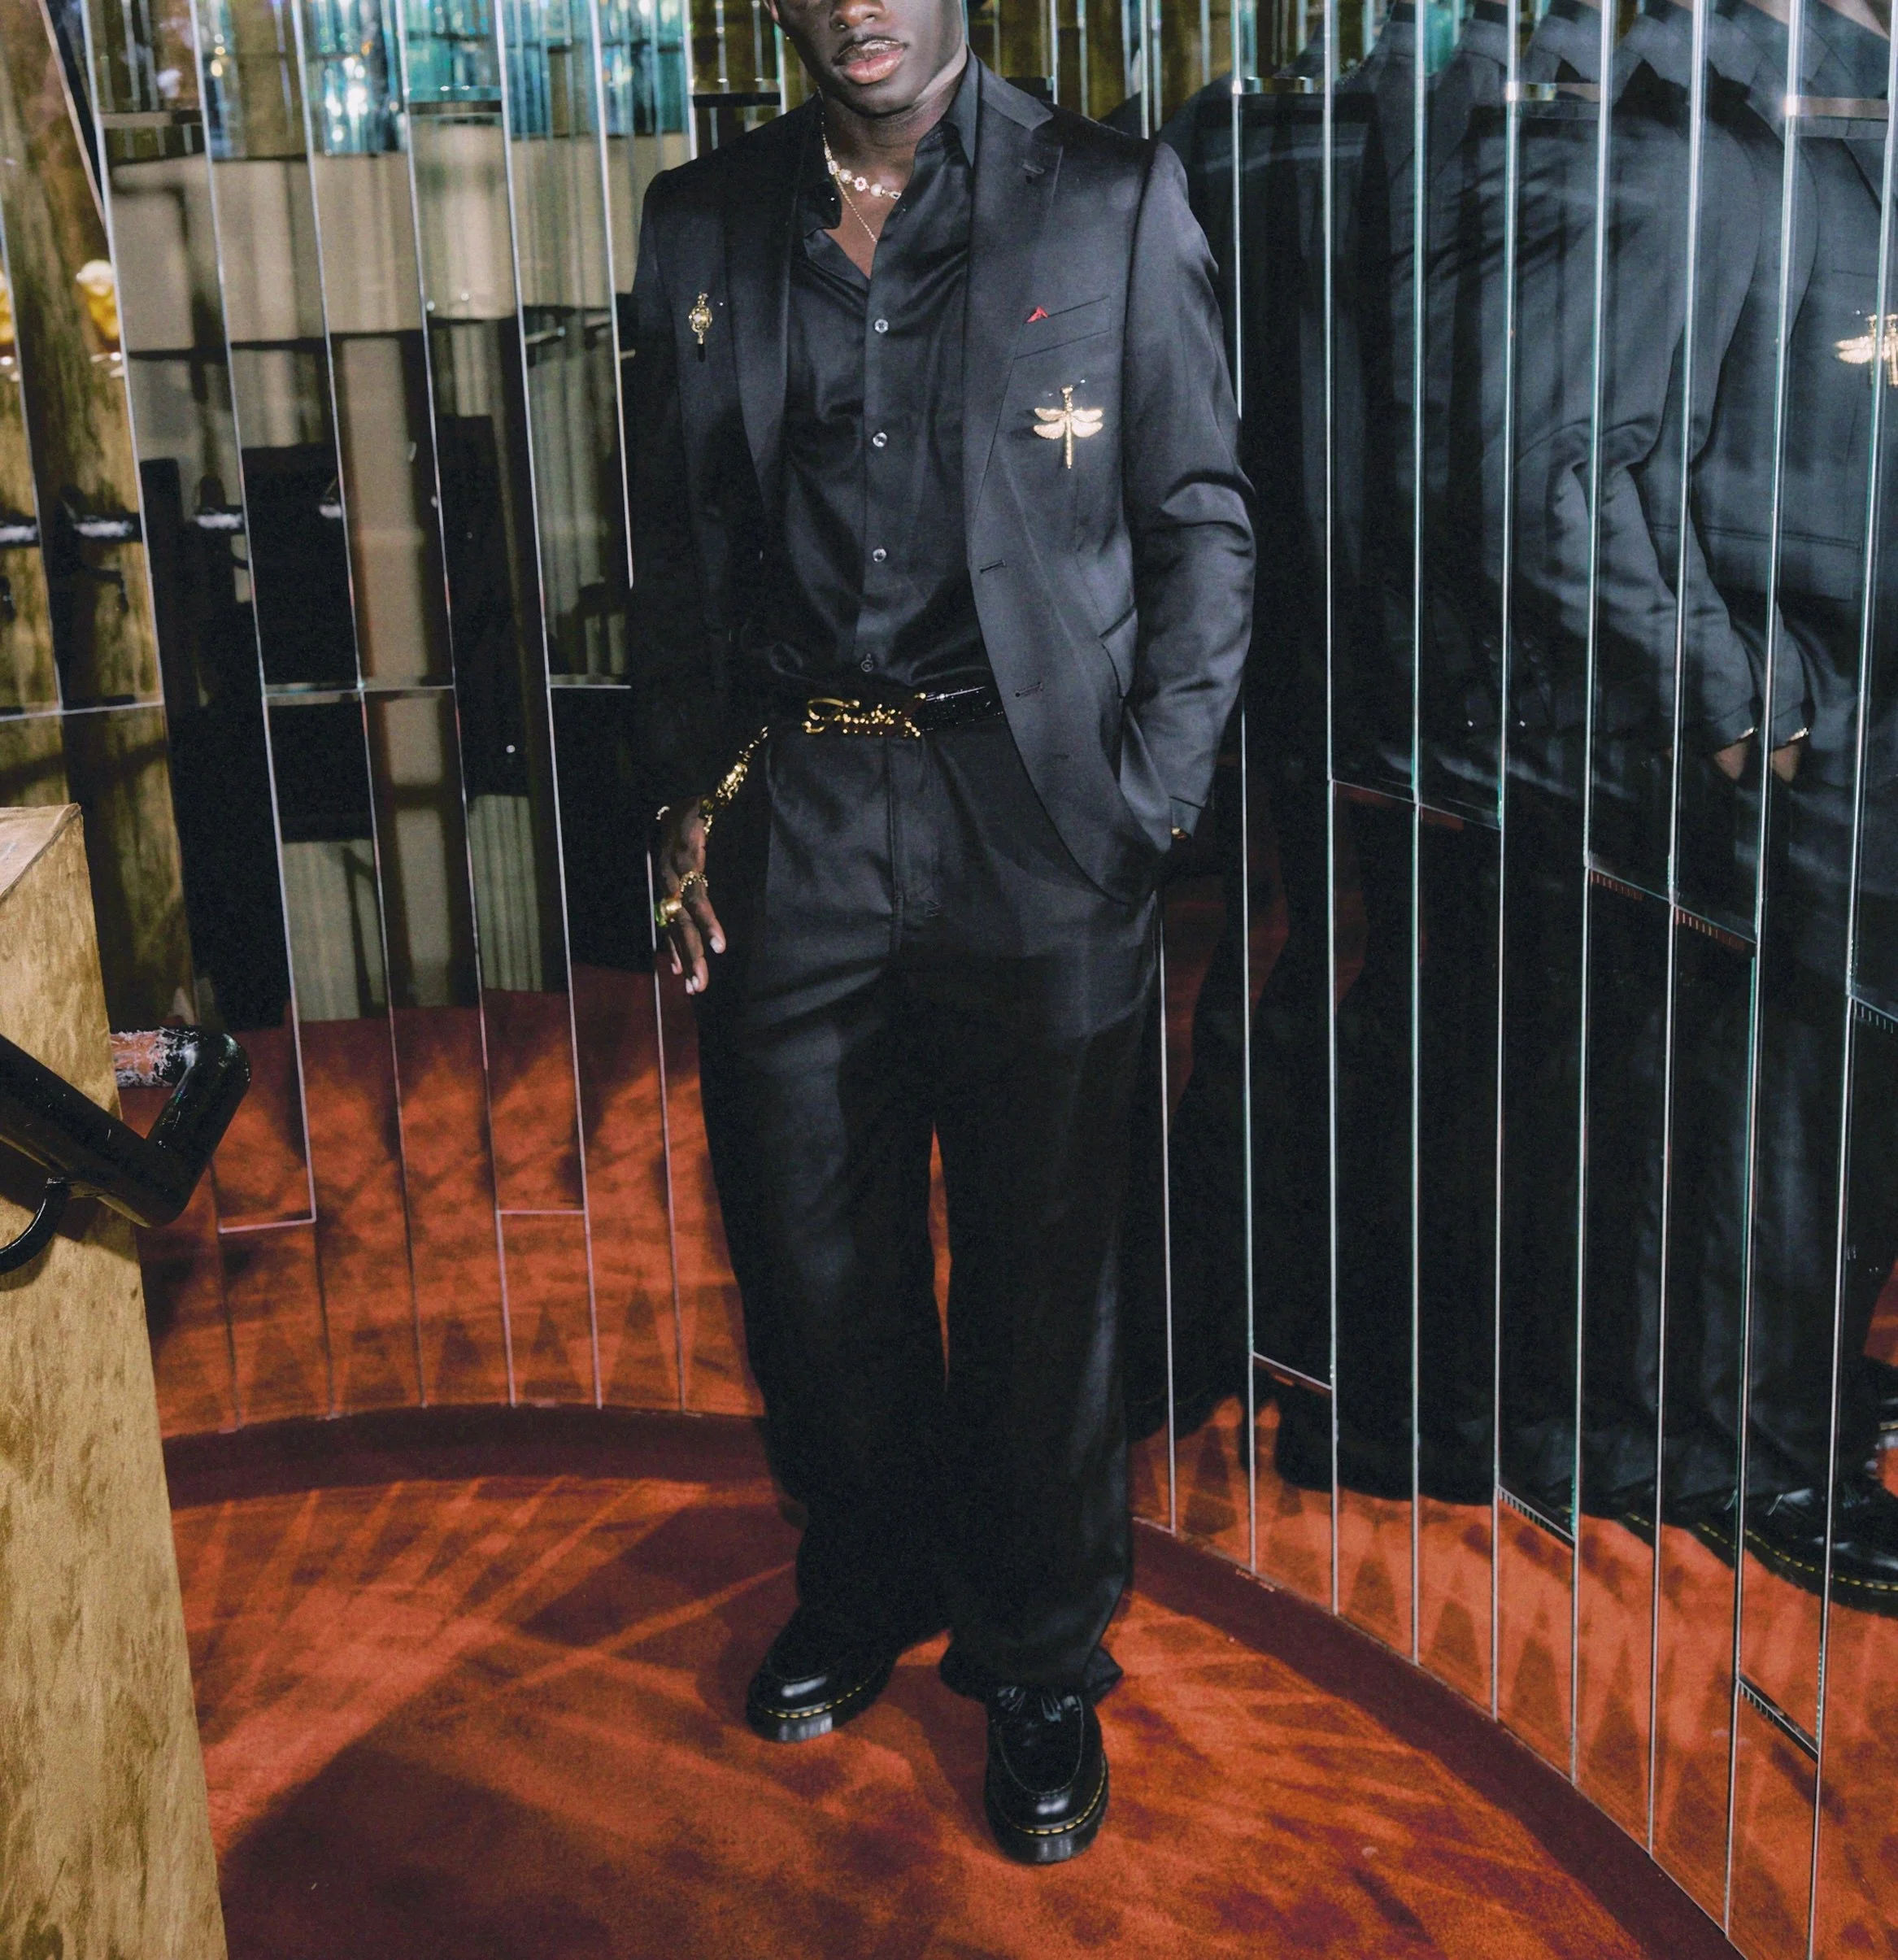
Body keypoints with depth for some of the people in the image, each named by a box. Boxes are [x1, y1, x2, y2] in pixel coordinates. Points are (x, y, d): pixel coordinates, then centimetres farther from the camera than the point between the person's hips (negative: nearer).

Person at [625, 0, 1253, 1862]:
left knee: (1038, 1268, 9)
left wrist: (1140, 807, -7)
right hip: (789, 805, 3)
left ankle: (1043, 1654, 30)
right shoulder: (702, 222, 8)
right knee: (808, 1251, 13)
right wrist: (688, 793, 5)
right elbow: (675, 544, 13)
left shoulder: (1112, 202, -2)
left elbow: (1203, 526, -1)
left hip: (1029, 814, -3)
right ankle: (868, 1580, 39)